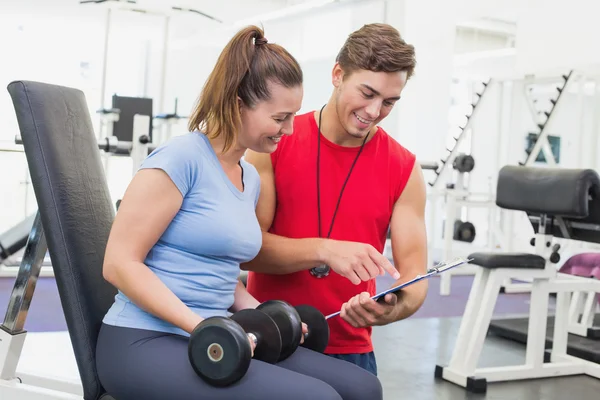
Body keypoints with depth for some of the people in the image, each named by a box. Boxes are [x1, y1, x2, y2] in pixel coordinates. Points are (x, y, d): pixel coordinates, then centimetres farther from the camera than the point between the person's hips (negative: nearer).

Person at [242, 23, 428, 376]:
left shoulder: (404, 170, -3)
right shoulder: (274, 144, -6)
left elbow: (414, 275, -4)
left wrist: (392, 309, -27)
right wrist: (324, 250, -28)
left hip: (349, 353, 2)